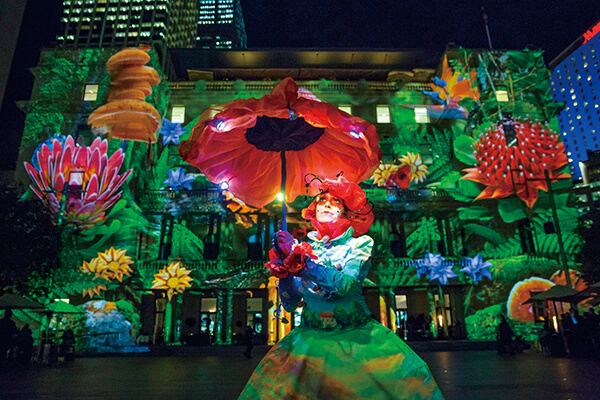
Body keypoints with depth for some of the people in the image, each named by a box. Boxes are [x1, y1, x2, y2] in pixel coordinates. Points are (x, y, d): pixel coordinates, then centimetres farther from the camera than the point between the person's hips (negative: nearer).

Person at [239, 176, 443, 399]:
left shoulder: (360, 243, -3)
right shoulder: (303, 247, 2)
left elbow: (346, 284, -22)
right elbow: (289, 304, -1)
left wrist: (301, 259, -24)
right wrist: (284, 268, -16)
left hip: (356, 337, -1)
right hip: (311, 338, 2)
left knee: (406, 376, -12)